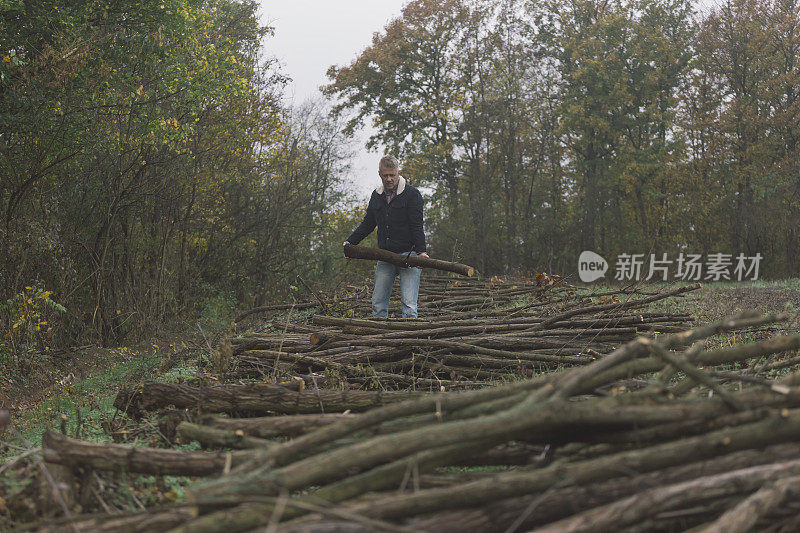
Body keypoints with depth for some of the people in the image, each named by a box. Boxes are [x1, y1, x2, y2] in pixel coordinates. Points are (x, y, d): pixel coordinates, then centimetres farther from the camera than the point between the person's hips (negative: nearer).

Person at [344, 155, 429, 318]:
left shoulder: (412, 194, -3)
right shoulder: (376, 195, 14)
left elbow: (417, 226, -9)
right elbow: (367, 224, 24)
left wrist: (421, 251, -23)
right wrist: (350, 242, 13)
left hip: (408, 255, -5)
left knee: (409, 305, -11)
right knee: (378, 303, 4)